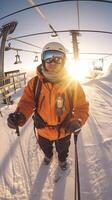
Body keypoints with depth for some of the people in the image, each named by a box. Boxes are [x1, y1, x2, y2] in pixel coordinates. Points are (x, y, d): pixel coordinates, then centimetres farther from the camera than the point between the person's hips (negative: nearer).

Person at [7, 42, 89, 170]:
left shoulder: (72, 83, -21)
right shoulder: (34, 82, -18)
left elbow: (82, 106, -18)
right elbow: (27, 102, -19)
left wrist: (78, 121, -37)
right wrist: (20, 115, -41)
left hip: (64, 131, -1)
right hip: (43, 131, 2)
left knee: (62, 150, 31)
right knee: (45, 148, 34)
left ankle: (62, 159, 68)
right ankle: (48, 155, 71)